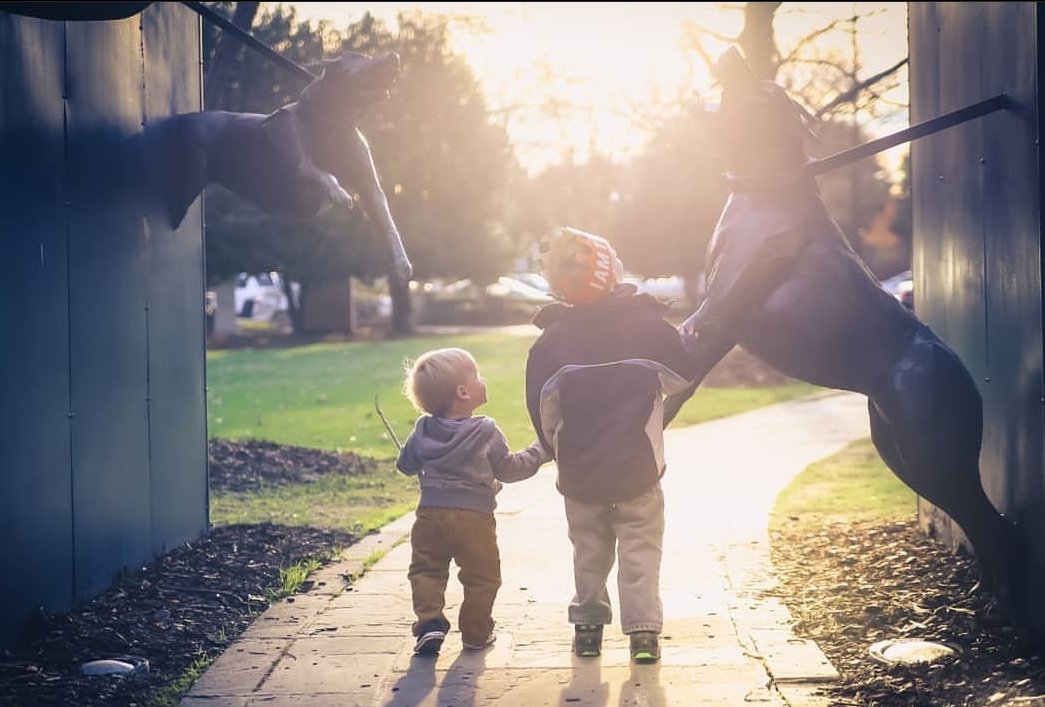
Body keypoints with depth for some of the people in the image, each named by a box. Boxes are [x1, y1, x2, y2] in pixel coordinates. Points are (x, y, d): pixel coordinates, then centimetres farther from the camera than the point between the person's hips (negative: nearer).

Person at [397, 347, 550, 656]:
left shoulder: (423, 430, 4)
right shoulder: (486, 431, -8)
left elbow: (405, 465, 13)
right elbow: (507, 469, -2)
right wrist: (539, 452, 10)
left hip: (430, 514, 3)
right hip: (475, 517, -3)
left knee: (426, 570, 13)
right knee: (482, 577, 11)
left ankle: (430, 621, -5)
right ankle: (476, 632, 17)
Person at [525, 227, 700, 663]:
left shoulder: (550, 340, -8)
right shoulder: (647, 324, -9)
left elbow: (542, 410, -3)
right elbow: (683, 375, 1)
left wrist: (556, 450, 13)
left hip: (578, 472, 1)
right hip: (639, 466, -1)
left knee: (589, 549, 17)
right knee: (640, 549, 6)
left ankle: (588, 626, 20)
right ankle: (644, 629, 1)